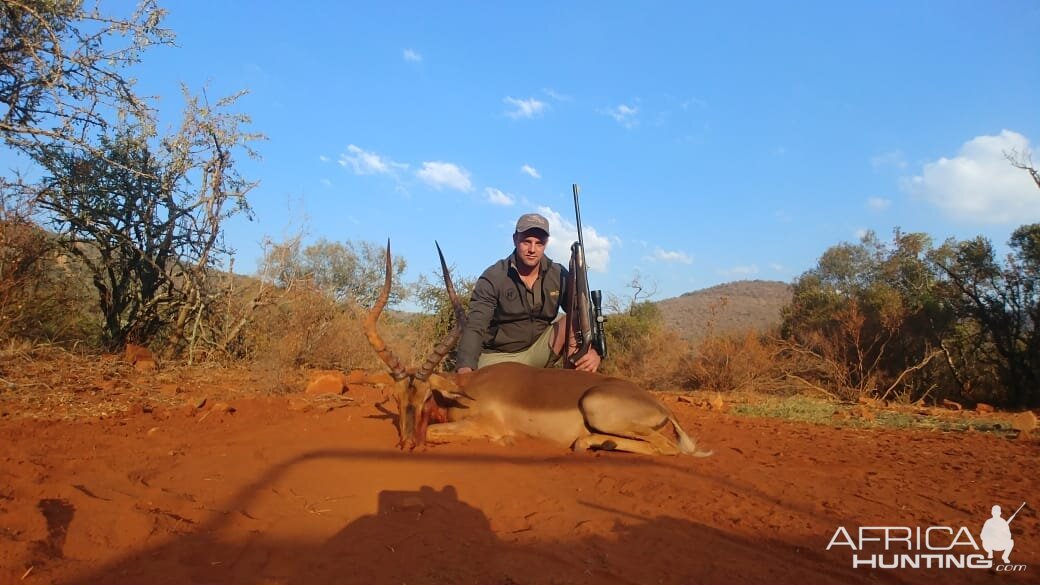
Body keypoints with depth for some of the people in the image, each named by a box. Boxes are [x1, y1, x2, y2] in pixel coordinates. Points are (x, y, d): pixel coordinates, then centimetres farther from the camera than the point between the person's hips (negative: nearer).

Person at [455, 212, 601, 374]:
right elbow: (474, 327, -22)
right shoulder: (492, 277, -15)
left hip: (539, 351, 3)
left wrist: (593, 349, -28)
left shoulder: (559, 275, -4)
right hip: (498, 356, -3)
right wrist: (465, 369, -40)